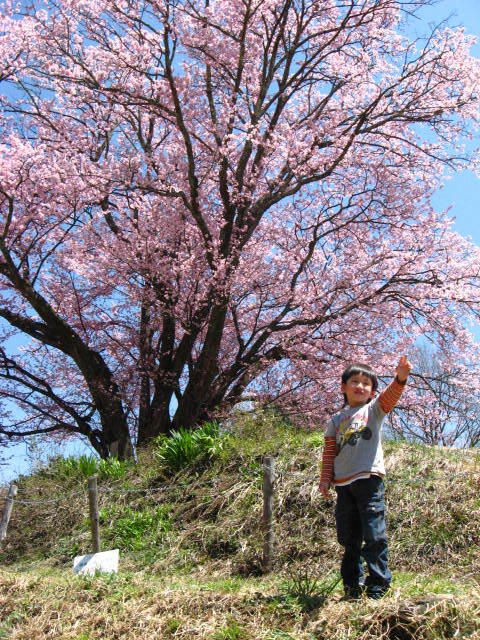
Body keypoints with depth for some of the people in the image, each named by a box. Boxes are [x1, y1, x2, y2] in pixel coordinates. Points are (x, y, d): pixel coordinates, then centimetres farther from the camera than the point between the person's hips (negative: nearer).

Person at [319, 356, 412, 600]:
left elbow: (390, 396, -13)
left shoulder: (373, 410, 8)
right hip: (343, 484, 4)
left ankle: (378, 584, 3)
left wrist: (400, 378, -32)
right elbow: (329, 452, 16)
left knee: (374, 535, -7)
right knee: (349, 538, 11)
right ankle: (353, 584, 23)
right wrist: (325, 479, 6)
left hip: (369, 479, -4)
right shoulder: (336, 420, 17)